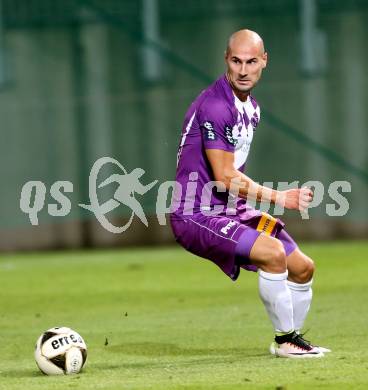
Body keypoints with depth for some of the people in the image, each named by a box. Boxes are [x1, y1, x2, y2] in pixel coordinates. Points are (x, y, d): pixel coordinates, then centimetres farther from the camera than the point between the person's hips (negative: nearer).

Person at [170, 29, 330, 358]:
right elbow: (225, 177, -22)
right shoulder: (215, 106, -20)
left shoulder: (252, 107, 11)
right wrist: (279, 198, -20)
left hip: (230, 209, 10)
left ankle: (292, 337, 27)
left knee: (303, 267, 9)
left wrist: (255, 206, 16)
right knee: (273, 252, -28)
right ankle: (286, 339, -14)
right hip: (196, 215, -10)